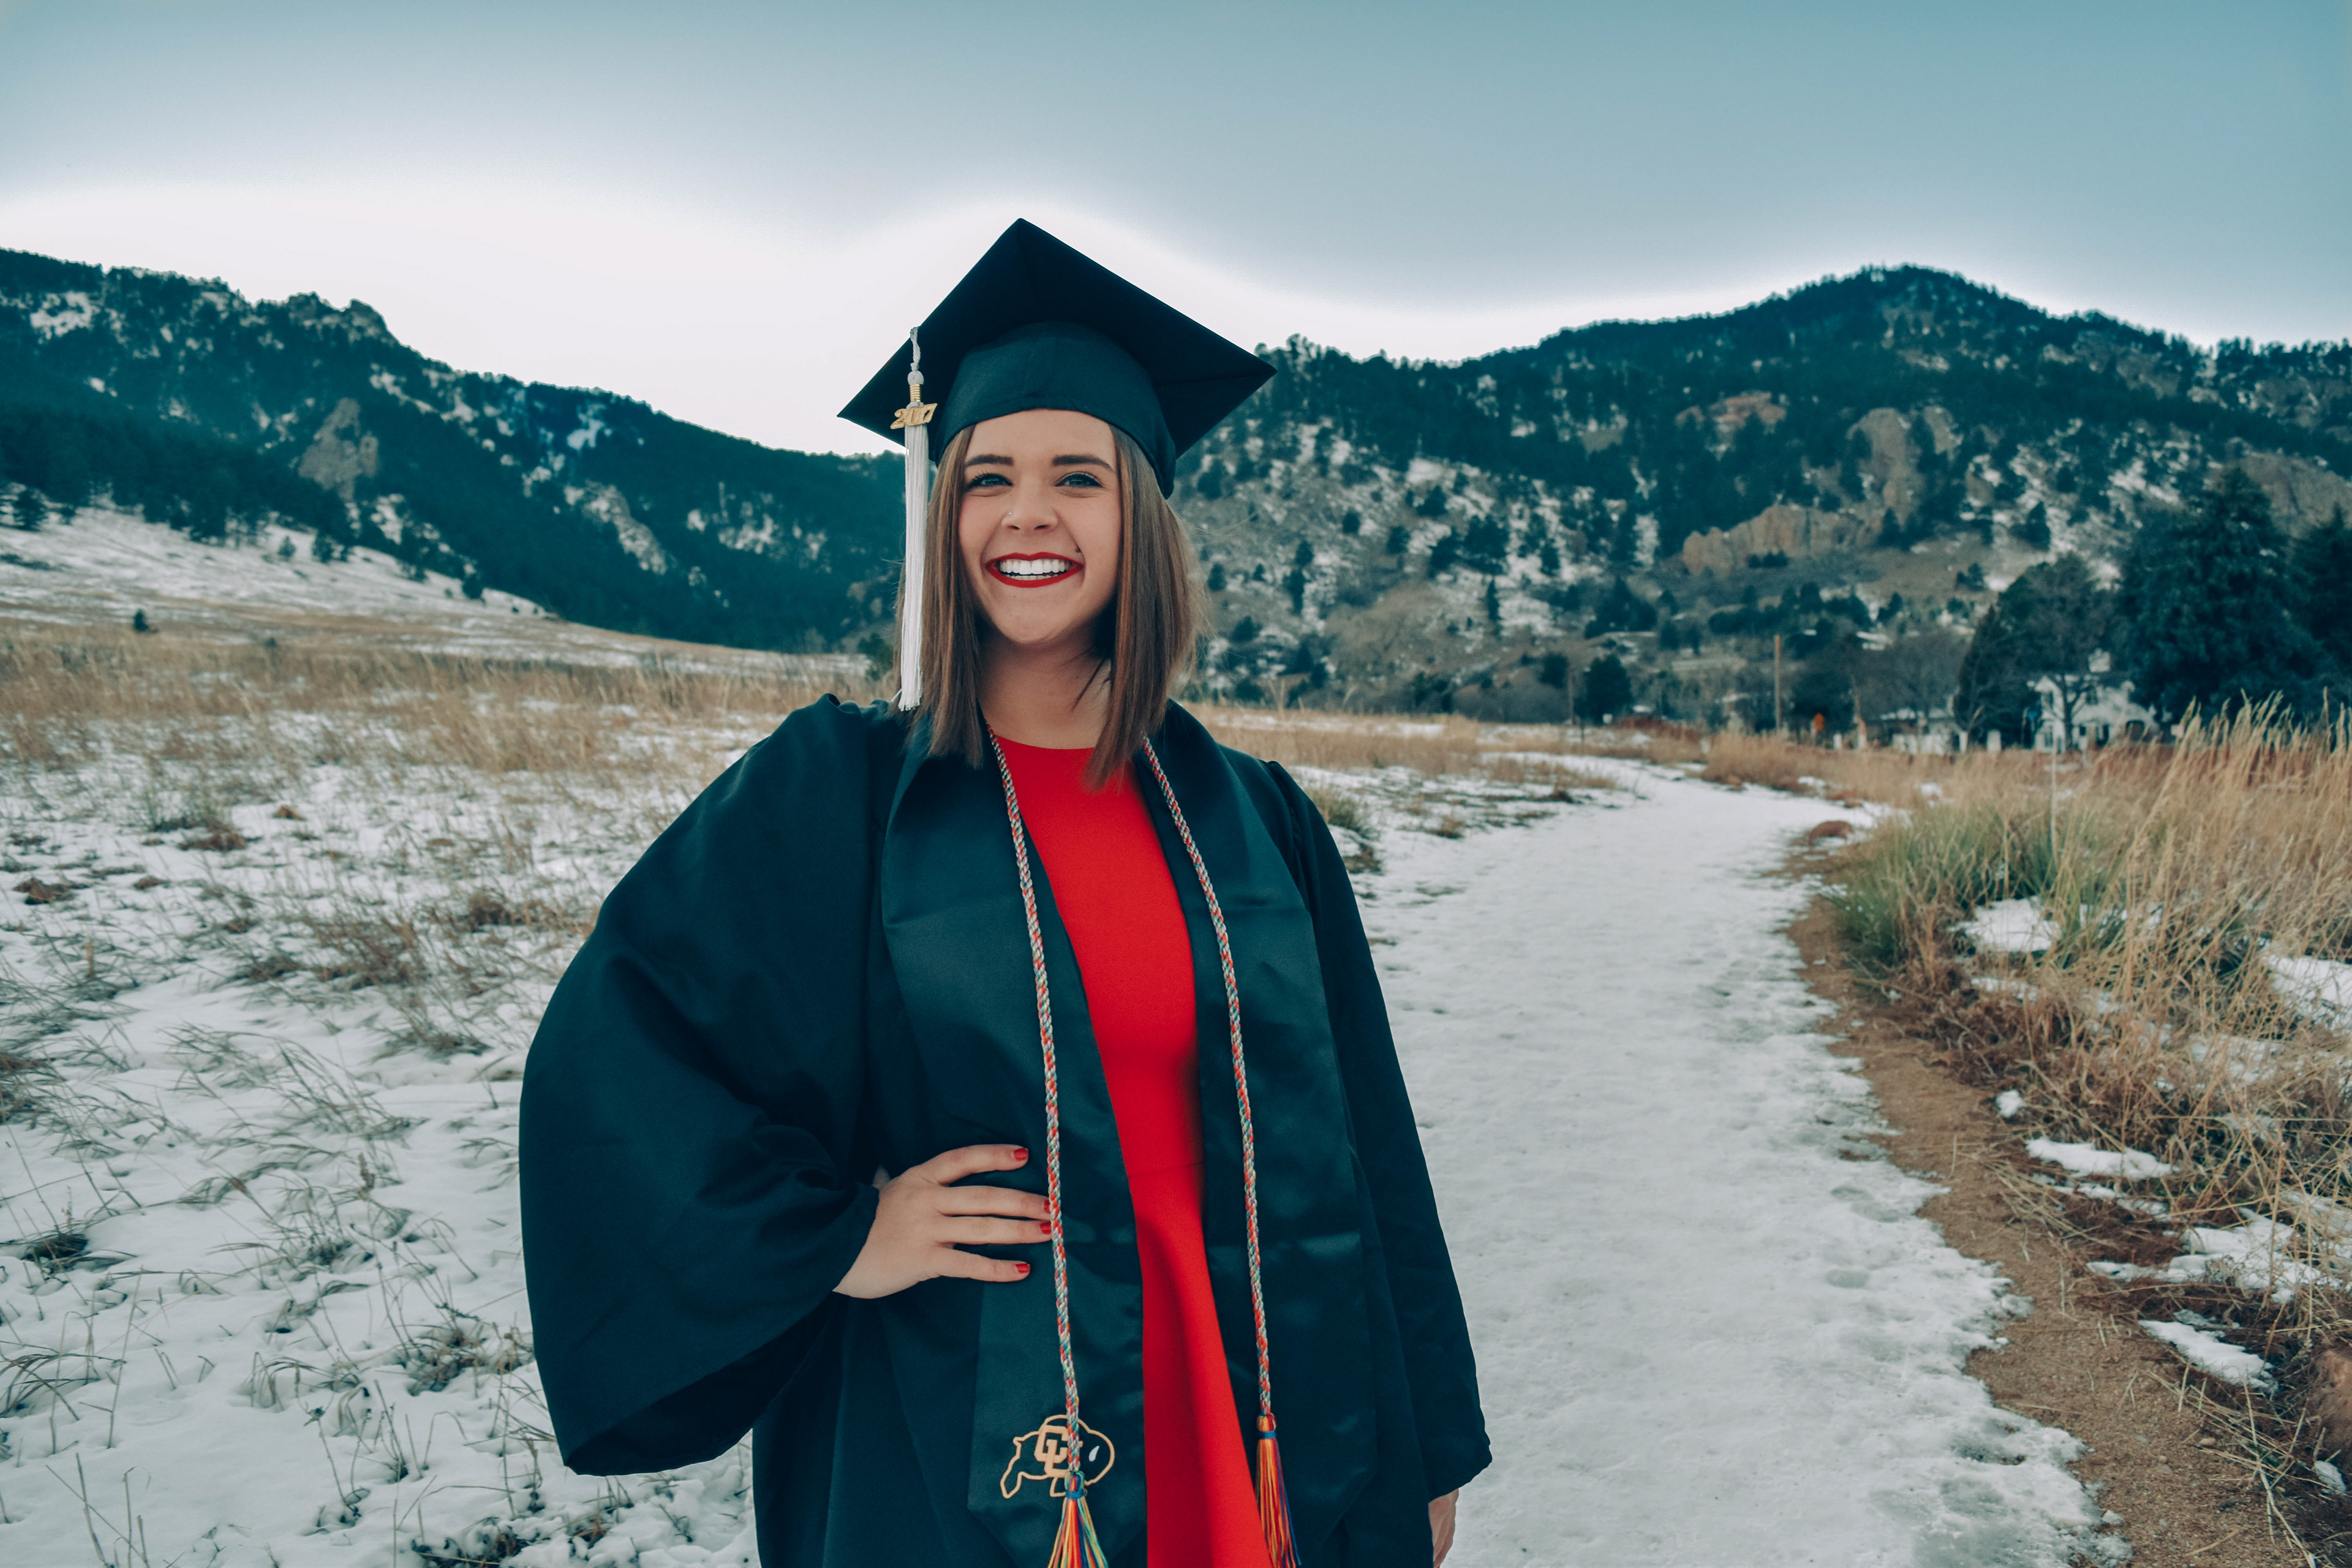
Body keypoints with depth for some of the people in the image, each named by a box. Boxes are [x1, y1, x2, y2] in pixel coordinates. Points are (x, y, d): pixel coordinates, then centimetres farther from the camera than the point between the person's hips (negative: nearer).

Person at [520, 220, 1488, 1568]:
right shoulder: (832, 795, -8)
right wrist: (834, 1239, -14)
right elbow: (605, 1058, -7)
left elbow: (1353, 1152, 5)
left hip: (1237, 1443, 3)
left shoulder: (1252, 825, 0)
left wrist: (1419, 1455, 9)